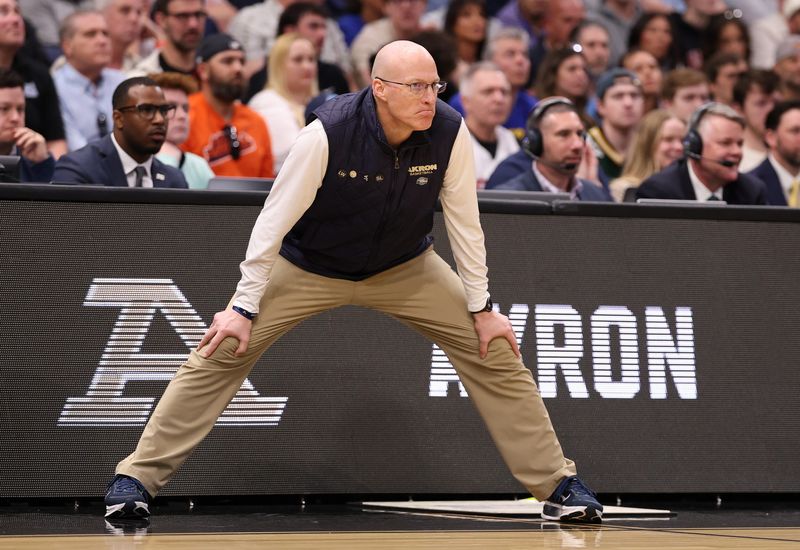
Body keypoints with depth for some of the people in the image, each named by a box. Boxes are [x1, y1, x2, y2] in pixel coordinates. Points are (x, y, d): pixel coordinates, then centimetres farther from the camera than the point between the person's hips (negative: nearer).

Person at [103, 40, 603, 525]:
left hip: (404, 267, 3)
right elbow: (275, 220, -23)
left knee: (495, 351, -6)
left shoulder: (450, 132, -23)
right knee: (222, 352, -14)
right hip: (309, 266, -2)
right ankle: (138, 477, -6)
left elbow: (464, 223, -11)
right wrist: (245, 307, -22)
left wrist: (482, 307, -8)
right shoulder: (329, 133, -31)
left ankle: (557, 482, 7)